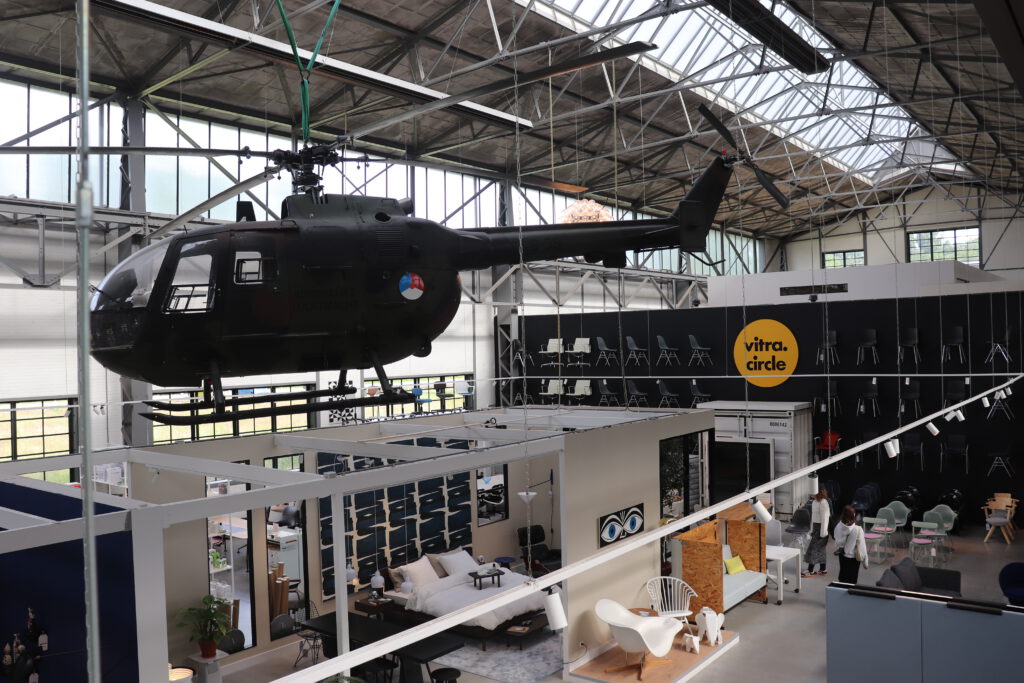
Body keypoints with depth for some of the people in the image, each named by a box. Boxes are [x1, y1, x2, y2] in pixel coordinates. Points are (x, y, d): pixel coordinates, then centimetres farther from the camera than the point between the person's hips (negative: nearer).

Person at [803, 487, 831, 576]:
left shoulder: (823, 503, -17)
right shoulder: (814, 502, 10)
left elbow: (825, 518, -18)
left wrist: (823, 532, -18)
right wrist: (811, 530, 19)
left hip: (821, 527, -9)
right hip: (815, 527, 9)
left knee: (813, 548, -7)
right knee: (820, 549, 13)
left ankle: (810, 570, -1)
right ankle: (822, 570, 20)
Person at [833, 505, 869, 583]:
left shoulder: (838, 527, -15)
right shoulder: (858, 530, -25)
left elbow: (837, 541, -1)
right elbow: (862, 546, -17)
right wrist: (865, 562, -5)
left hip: (842, 556, 4)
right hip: (853, 557, -4)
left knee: (842, 578, 22)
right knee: (851, 580, 10)